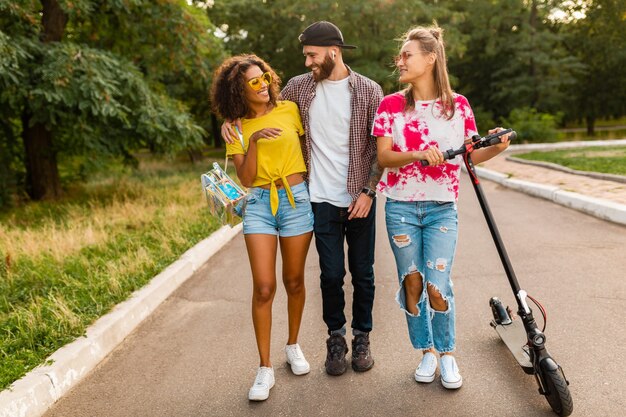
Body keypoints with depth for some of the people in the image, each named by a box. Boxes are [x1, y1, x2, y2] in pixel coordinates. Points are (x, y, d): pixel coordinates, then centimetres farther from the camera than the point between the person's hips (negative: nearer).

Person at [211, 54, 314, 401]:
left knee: (294, 281, 11)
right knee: (263, 287, -7)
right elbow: (246, 178, -6)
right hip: (259, 205, 0)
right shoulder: (237, 128, 4)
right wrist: (253, 141, -19)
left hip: (296, 200, 0)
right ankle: (265, 368, 5)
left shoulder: (290, 110, 2)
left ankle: (293, 346, 33)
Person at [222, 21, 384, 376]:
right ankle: (336, 338, 25)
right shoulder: (300, 86, 3)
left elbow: (381, 147, -3)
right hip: (323, 200, 1)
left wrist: (369, 192, -10)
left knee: (362, 273, 10)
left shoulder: (369, 91, -4)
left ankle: (362, 337, 28)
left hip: (360, 199, -1)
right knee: (332, 274, 5)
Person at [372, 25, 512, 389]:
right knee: (412, 283, 7)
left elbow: (469, 155, 7)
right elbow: (383, 157, -6)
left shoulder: (458, 105, 2)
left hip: (441, 208, -1)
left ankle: (447, 354, 18)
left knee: (437, 288, -6)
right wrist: (418, 155, -23)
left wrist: (496, 148, -13)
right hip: (401, 207, 1)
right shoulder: (391, 105, 0)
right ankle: (426, 353, 26)